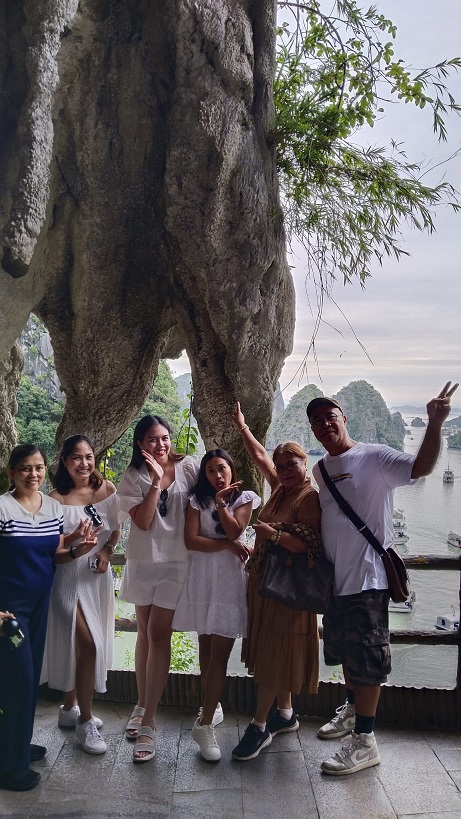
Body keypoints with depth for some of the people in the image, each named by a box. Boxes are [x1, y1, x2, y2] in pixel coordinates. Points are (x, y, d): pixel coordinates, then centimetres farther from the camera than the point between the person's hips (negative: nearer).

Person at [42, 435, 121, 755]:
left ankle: (70, 709, 35)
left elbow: (115, 530, 8)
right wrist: (74, 539, -29)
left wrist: (107, 551, -11)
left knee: (77, 644, 16)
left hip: (98, 575, 4)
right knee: (88, 645, -8)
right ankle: (85, 721, 10)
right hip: (69, 576, -4)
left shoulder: (107, 489, -2)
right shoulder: (57, 498, -13)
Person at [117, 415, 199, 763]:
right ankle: (142, 705, 31)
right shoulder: (133, 478, -4)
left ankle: (148, 723, 4)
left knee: (158, 635, -4)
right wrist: (156, 481, -20)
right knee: (146, 632, 15)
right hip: (143, 562, 2)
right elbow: (143, 521, -15)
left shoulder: (188, 466, -6)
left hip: (176, 562, -2)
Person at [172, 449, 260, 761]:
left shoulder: (245, 498, 4)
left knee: (220, 652, -5)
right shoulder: (197, 500, 6)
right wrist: (228, 545, -11)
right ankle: (213, 705, 31)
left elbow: (234, 531, -10)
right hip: (202, 577, 2)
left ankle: (205, 724, -1)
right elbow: (191, 540, -5)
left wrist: (220, 503, -11)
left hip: (231, 579, -2)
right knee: (206, 646, 13)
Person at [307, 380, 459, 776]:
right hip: (335, 576, 8)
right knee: (346, 653, 23)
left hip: (367, 577, -8)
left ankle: (364, 741, 14)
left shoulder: (372, 457, -13)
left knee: (366, 658, 1)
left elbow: (420, 467, -28)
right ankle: (352, 709, 43)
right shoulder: (320, 470, 10)